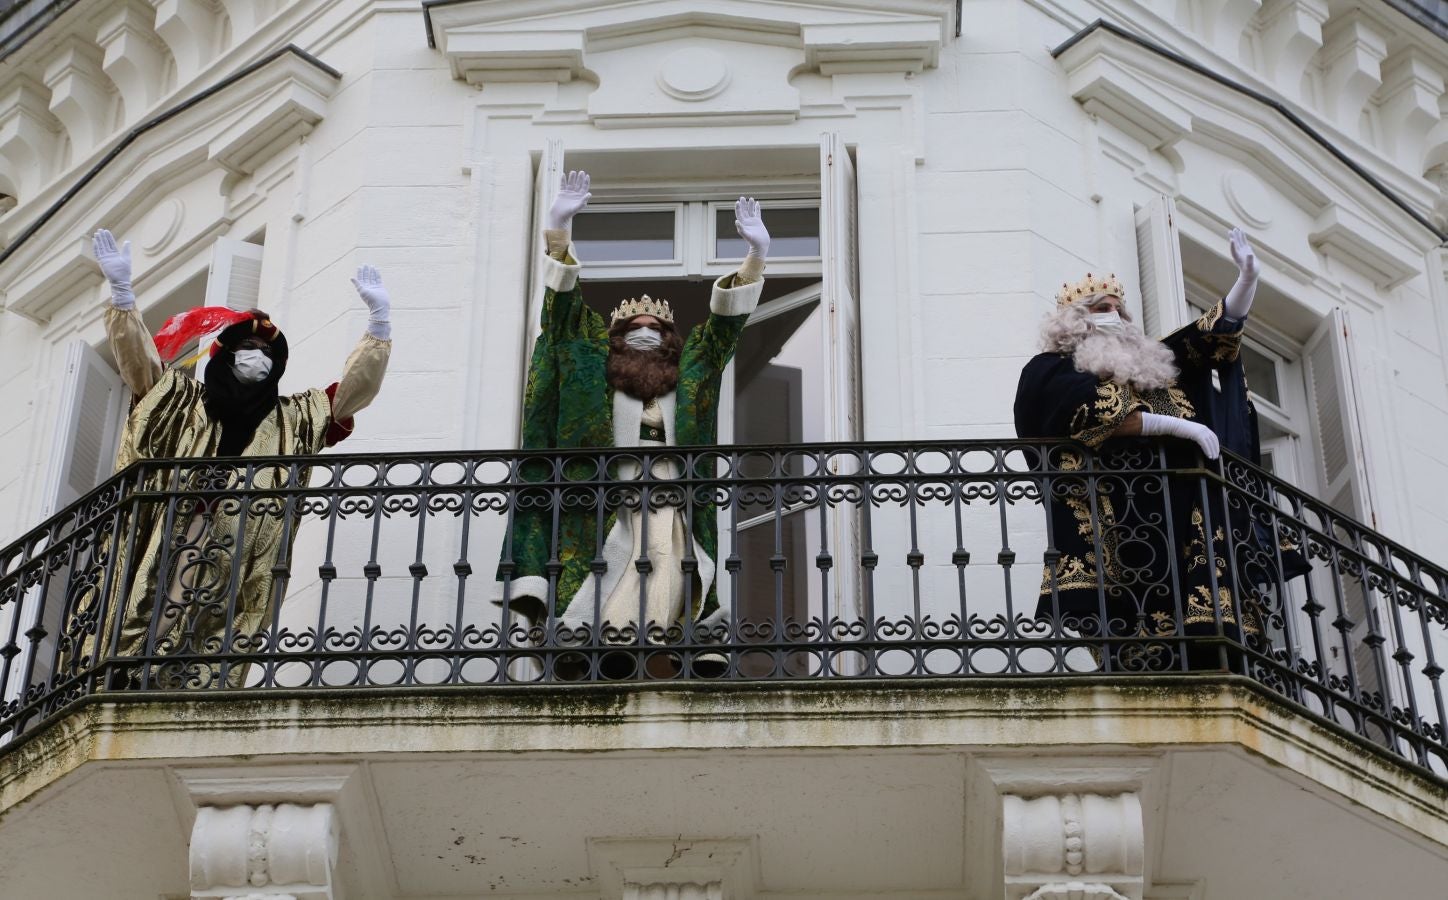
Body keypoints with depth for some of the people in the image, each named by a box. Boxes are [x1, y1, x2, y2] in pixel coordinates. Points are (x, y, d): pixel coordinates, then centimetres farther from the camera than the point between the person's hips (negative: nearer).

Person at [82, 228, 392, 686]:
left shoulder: (295, 419, 22)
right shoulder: (182, 401, 23)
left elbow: (355, 388, 14)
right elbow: (138, 359, 14)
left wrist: (379, 321, 4)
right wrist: (122, 291, 3)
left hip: (241, 569, 0)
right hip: (167, 555, 0)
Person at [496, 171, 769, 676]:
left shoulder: (688, 379, 22)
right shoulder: (596, 375, 18)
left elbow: (725, 323, 16)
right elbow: (567, 312, 11)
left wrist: (755, 256, 5)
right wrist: (558, 234, 1)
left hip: (671, 516, 1)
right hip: (609, 515, -1)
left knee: (663, 611, -16)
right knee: (608, 616, -17)